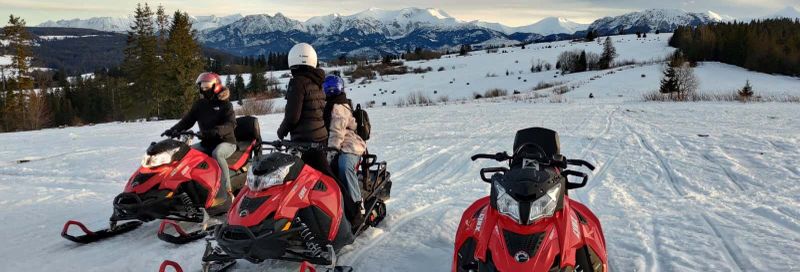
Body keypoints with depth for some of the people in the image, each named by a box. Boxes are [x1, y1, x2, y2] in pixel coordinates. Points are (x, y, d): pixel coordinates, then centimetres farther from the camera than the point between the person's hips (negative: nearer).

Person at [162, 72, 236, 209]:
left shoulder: (225, 104, -5)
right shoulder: (199, 104, 11)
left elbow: (231, 124, -17)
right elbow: (187, 120, 8)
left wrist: (216, 131, -35)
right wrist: (174, 129, -10)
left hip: (226, 142, -7)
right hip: (206, 143, 7)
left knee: (217, 153, -37)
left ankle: (226, 194, -37)